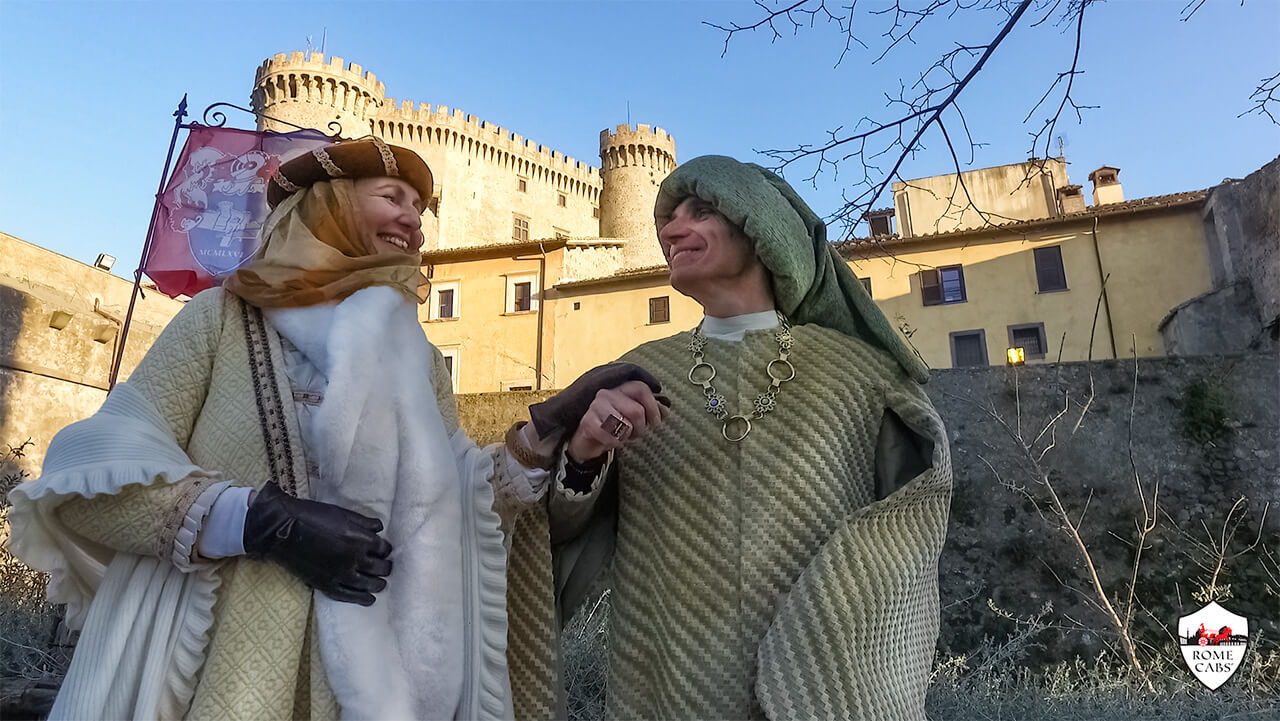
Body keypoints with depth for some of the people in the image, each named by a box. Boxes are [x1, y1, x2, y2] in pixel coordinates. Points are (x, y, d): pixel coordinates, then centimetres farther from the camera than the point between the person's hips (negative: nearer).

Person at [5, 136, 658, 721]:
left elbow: (447, 503, 4)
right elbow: (88, 475, -7)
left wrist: (535, 444, -12)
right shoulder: (224, 316, -1)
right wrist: (258, 520, -19)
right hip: (211, 668, -3)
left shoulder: (415, 357, 10)